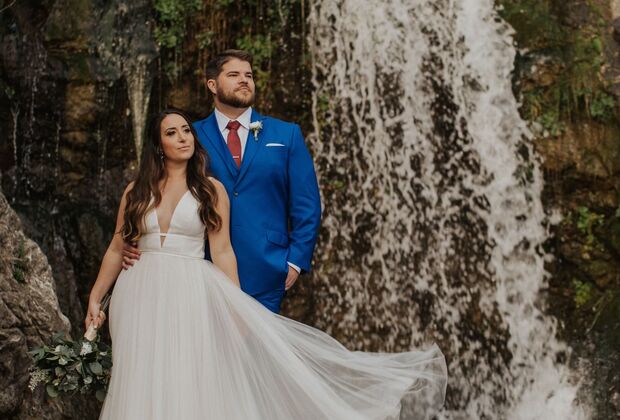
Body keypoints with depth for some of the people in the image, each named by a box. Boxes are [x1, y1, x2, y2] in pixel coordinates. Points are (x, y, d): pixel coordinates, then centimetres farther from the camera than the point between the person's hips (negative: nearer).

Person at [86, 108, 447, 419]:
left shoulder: (210, 190, 4)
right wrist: (95, 299, 7)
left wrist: (235, 309, -4)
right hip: (143, 297, 2)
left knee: (197, 389, -4)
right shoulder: (136, 191, 8)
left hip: (192, 295, -2)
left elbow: (222, 252, 0)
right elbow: (117, 249, 12)